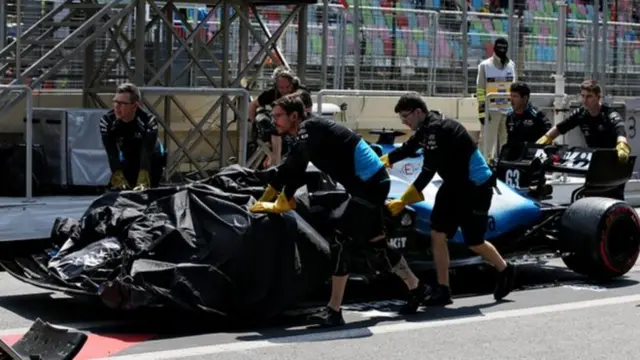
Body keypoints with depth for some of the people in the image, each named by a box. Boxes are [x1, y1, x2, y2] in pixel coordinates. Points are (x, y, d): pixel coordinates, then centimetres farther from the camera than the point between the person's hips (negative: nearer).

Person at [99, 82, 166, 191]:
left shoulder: (148, 121, -35)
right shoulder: (106, 121, -25)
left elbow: (146, 153, -45)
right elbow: (112, 153, -34)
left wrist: (143, 182, -58)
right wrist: (119, 178, -48)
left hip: (152, 162, -3)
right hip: (127, 161, 3)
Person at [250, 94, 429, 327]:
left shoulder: (309, 128, -15)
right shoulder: (306, 134, 14)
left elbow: (295, 169, -22)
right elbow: (290, 170, 17)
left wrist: (279, 205, -17)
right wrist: (263, 201, 13)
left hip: (370, 184, -10)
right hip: (370, 183, 10)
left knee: (342, 242, -13)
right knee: (375, 243, 20)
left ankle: (334, 311, -12)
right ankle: (415, 288, 35)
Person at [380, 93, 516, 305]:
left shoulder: (437, 129, -28)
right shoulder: (426, 129, 1)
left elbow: (428, 170, -33)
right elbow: (407, 149, 17)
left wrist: (403, 201, -34)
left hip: (476, 188, -9)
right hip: (454, 185, 9)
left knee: (474, 242, 3)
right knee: (437, 234, 0)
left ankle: (505, 271, 29)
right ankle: (442, 290, 6)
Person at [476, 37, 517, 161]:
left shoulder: (511, 65, 13)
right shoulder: (485, 66, 0)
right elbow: (480, 91, -4)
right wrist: (482, 111, -10)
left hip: (508, 109, 4)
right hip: (491, 110, -4)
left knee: (507, 141, 8)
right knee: (487, 141, -6)